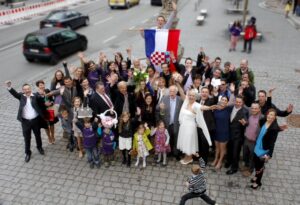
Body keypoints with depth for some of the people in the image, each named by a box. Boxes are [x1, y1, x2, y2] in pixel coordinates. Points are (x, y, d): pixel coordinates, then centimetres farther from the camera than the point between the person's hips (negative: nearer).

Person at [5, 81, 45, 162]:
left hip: (35, 120, 0)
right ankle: (27, 153, 31)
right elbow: (15, 93, -23)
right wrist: (9, 87, -40)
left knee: (38, 135, 20)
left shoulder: (35, 96, -6)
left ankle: (39, 147, 45)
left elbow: (42, 101, -11)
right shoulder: (21, 96, -6)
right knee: (27, 138, 12)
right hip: (25, 121, 0)